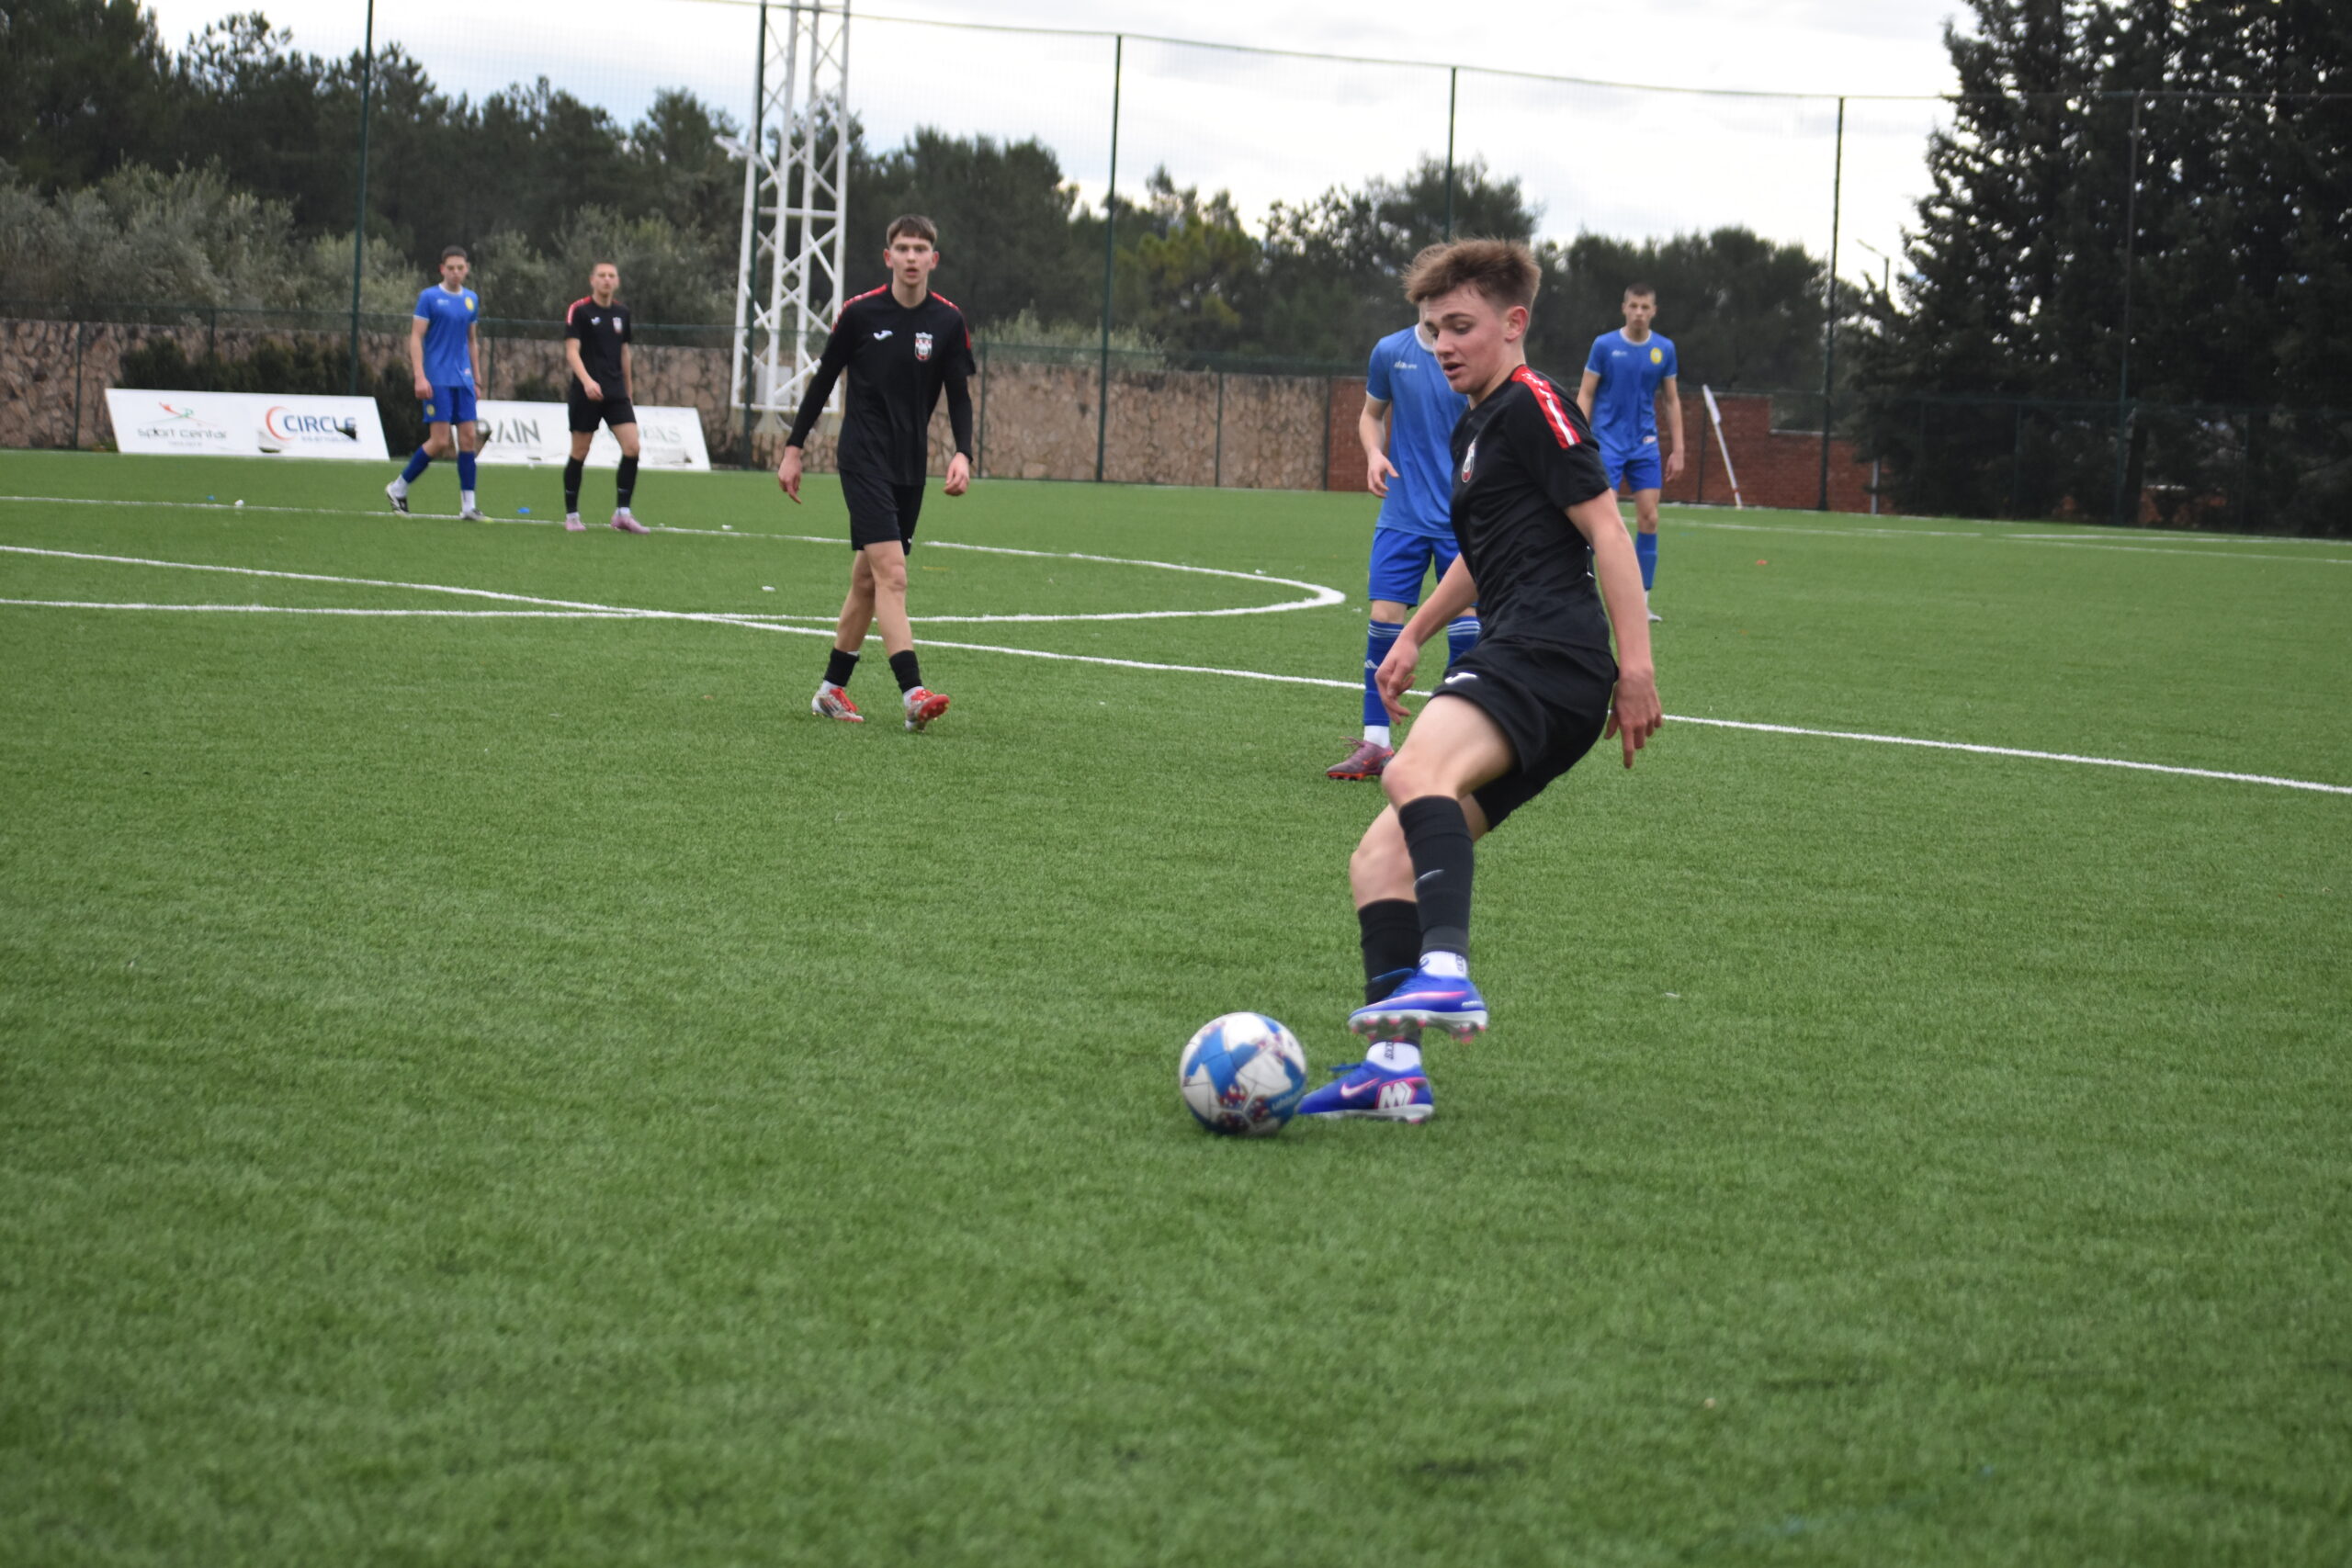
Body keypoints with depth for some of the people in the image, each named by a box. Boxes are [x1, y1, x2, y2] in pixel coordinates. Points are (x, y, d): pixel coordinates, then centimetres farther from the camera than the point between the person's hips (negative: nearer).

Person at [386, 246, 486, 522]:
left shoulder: (471, 300, 12)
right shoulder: (429, 297, -5)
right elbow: (416, 338, -7)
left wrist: (476, 377, 16)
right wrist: (420, 377, -15)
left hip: (463, 380, 5)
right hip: (437, 379, -5)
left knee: (469, 437, 0)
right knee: (439, 441, -10)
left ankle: (468, 506, 2)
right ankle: (399, 488, 8)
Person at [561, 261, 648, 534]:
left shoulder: (622, 312, 11)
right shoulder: (578, 310, -6)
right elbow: (572, 351, -14)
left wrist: (629, 391, 21)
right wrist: (586, 381, -29)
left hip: (616, 393, 4)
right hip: (586, 392, -4)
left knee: (632, 447, -10)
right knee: (580, 453, 1)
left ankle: (622, 513, -3)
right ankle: (571, 515, 13)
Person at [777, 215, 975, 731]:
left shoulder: (949, 322, 1)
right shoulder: (859, 313, -5)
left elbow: (959, 396, 4)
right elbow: (824, 380, 4)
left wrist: (962, 454, -12)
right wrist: (793, 449, 4)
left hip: (911, 467, 4)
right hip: (863, 459, -4)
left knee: (868, 579, 11)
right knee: (892, 573, -17)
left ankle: (832, 689, 22)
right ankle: (913, 693, -25)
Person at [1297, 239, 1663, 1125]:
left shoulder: (1534, 406, -2)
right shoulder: (1476, 428, 27)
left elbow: (1605, 530, -10)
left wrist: (1636, 663, -18)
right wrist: (1415, 636, 47)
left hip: (1549, 655, -10)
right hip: (1512, 665, 10)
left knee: (1416, 771, -36)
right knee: (1381, 861, 4)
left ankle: (1446, 975, -52)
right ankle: (1393, 1067, -4)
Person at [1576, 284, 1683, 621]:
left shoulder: (1664, 349, 4)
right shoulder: (1605, 345, -4)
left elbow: (1672, 400, 11)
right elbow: (1585, 395, -1)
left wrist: (1678, 449, 7)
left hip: (1645, 445, 3)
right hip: (1608, 442, -3)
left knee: (1649, 519, -1)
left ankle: (1641, 601, 6)